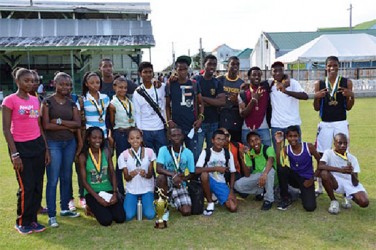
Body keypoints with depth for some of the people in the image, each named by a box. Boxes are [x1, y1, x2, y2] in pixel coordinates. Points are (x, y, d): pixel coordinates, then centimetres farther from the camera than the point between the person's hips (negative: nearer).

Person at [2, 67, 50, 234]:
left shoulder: (35, 100, 9)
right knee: (26, 187, -1)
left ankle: (32, 219, 22)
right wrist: (14, 154, -15)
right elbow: (6, 130, -10)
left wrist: (46, 149, 12)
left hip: (37, 145, 6)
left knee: (38, 186, 8)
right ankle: (21, 222, 17)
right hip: (21, 146, -6)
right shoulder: (10, 100, -8)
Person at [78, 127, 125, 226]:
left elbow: (112, 173, 1)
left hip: (108, 190, 3)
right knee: (106, 220, -19)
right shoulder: (83, 156, -9)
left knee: (120, 218, -13)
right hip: (92, 193, -3)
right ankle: (93, 207, 12)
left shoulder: (106, 152, 0)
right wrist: (98, 198, -16)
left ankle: (104, 208, 18)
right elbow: (84, 181, -9)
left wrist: (115, 193, -11)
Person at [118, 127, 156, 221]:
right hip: (131, 190, 0)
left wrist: (145, 174, -27)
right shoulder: (124, 155, -7)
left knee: (150, 215, -17)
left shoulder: (149, 152, -6)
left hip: (147, 189, 0)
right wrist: (130, 175, -28)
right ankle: (136, 203, 17)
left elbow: (150, 174, -2)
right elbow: (126, 178, -4)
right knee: (128, 216, -18)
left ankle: (142, 203, 18)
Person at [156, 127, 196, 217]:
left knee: (186, 212, -18)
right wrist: (173, 175, -39)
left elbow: (192, 174, 2)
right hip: (167, 183, -1)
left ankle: (172, 201, 18)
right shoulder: (163, 150, -11)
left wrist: (182, 179, -18)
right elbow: (158, 169, -24)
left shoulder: (188, 153, -6)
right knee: (161, 177, -38)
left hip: (180, 185, 2)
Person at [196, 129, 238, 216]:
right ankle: (210, 203, -15)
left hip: (221, 183, 2)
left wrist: (231, 190, -6)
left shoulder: (228, 154, 0)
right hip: (209, 181, -2)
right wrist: (216, 168, -25)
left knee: (233, 208, -18)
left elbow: (232, 173, 6)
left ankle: (217, 198, 16)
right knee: (204, 174, -38)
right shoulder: (206, 152, -9)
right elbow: (197, 170, -22)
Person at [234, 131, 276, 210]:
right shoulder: (249, 154, -8)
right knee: (238, 185, -19)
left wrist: (264, 174, -63)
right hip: (256, 177, 4)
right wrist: (243, 159, -24)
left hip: (270, 177, -4)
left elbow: (270, 160, -44)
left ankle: (269, 199, -22)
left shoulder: (268, 149, -20)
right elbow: (247, 175, -12)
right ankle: (261, 191, 3)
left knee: (269, 169, -38)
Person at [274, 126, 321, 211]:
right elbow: (279, 163, -26)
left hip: (306, 179, -2)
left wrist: (313, 178, -4)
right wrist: (278, 143, -27)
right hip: (294, 178, 2)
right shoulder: (286, 149, -7)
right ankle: (285, 198, -11)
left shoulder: (309, 147, -13)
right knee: (281, 168, -31)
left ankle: (303, 193, 16)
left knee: (310, 207, -23)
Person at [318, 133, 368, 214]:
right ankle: (333, 201, -10)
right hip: (336, 182, -1)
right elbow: (320, 166, -31)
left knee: (364, 202, -26)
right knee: (324, 173, -33)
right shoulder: (328, 153, -9)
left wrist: (352, 173, -32)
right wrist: (340, 170, -37)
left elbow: (355, 183, -9)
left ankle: (348, 196, 13)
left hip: (350, 183, 1)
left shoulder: (352, 158, -2)